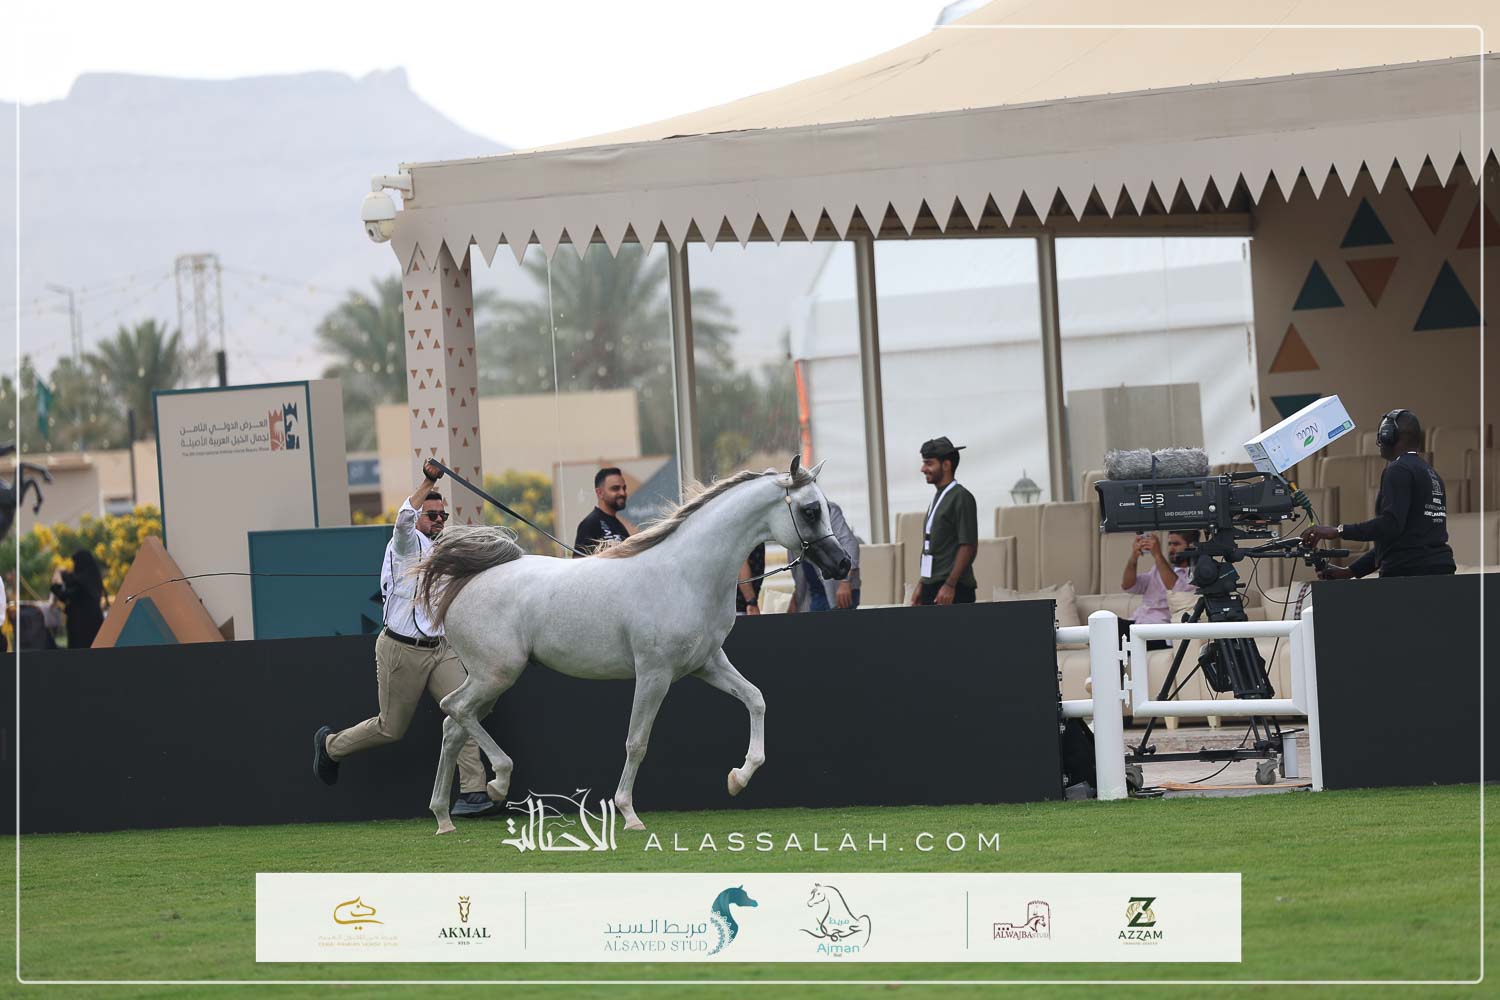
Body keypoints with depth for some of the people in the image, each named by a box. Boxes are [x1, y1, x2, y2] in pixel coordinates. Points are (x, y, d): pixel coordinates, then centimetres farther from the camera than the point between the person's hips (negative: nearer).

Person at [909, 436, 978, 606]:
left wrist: (950, 585, -20)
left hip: (953, 591, -9)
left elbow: (968, 547, -16)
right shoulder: (937, 499, 18)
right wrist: (922, 585, 20)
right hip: (932, 588, 9)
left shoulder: (961, 498, -9)